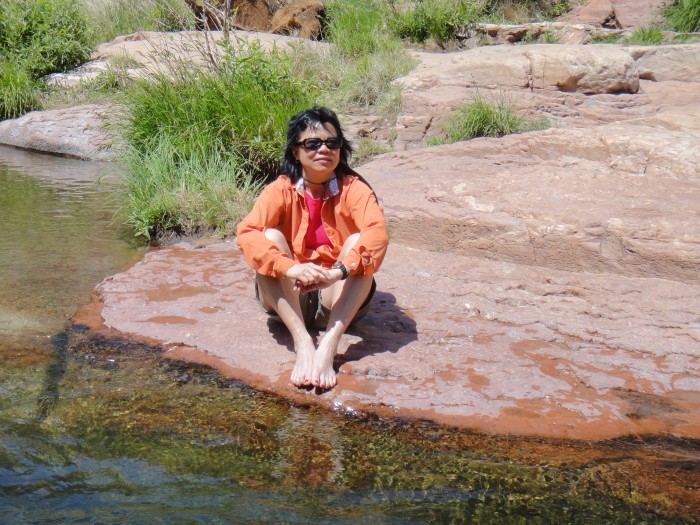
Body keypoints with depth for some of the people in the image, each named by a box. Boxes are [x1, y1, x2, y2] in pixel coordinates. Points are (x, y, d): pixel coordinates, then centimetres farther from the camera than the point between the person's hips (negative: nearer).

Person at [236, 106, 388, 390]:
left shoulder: (353, 188, -8)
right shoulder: (281, 189, -7)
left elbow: (377, 233, -27)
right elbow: (246, 232, -24)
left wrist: (338, 271, -43)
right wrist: (290, 268, -41)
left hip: (339, 297, 0)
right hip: (289, 297, 0)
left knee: (358, 242, -25)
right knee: (270, 236, -24)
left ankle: (329, 345, -37)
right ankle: (302, 343, -36)